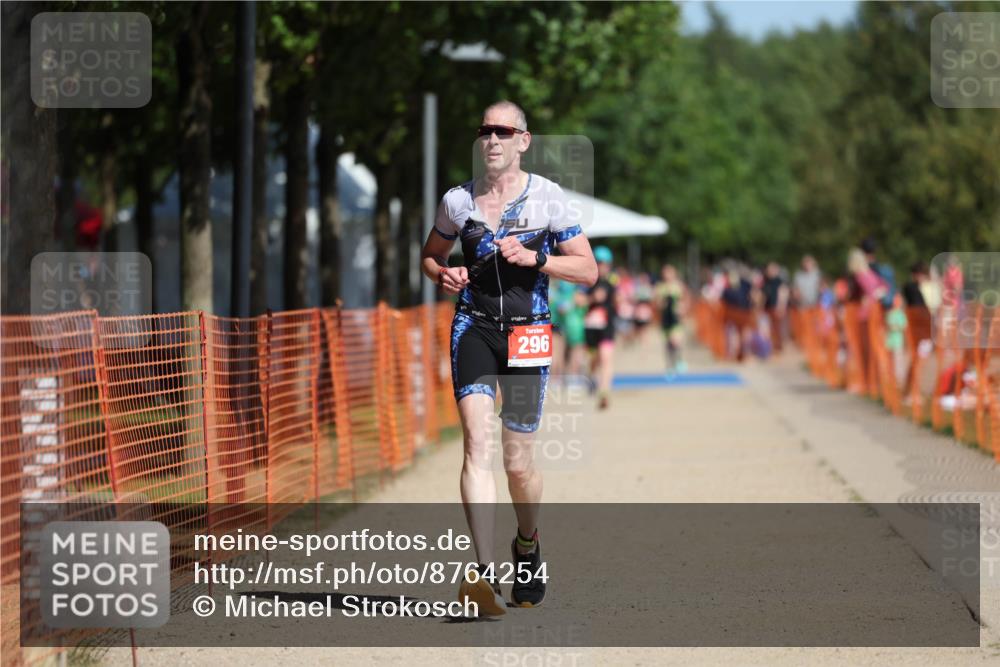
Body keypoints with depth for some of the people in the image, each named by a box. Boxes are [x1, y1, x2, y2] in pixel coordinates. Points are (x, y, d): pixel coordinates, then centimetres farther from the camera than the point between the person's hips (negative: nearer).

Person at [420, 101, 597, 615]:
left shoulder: (549, 198, 0)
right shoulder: (458, 201, 5)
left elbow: (588, 269, 0)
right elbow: (430, 254, 21)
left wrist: (533, 258, -14)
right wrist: (443, 275, -2)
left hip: (527, 334, 0)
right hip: (473, 326, 1)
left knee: (518, 461, 4)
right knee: (477, 443, -19)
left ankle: (527, 544, 37)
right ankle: (484, 574, -28)